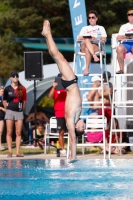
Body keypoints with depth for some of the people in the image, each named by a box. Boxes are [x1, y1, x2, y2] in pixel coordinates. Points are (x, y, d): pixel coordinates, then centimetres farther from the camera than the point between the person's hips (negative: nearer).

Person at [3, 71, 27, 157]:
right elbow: (4, 101, 7)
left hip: (19, 112, 1)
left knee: (18, 133, -1)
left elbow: (24, 100, 10)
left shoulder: (22, 89, 4)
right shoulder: (7, 89, 1)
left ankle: (18, 152, -1)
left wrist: (22, 109, 5)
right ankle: (10, 151, -1)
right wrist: (8, 109, 5)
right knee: (9, 132, -1)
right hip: (10, 112, -1)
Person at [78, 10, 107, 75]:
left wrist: (95, 39, -5)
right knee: (86, 41, -38)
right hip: (84, 46, 1)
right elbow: (79, 38, 17)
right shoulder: (85, 28, 33)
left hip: (96, 46, -1)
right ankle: (94, 56, -55)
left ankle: (86, 69, -48)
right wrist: (87, 38, -3)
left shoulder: (100, 28, 28)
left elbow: (104, 39, 12)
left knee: (87, 49, -39)